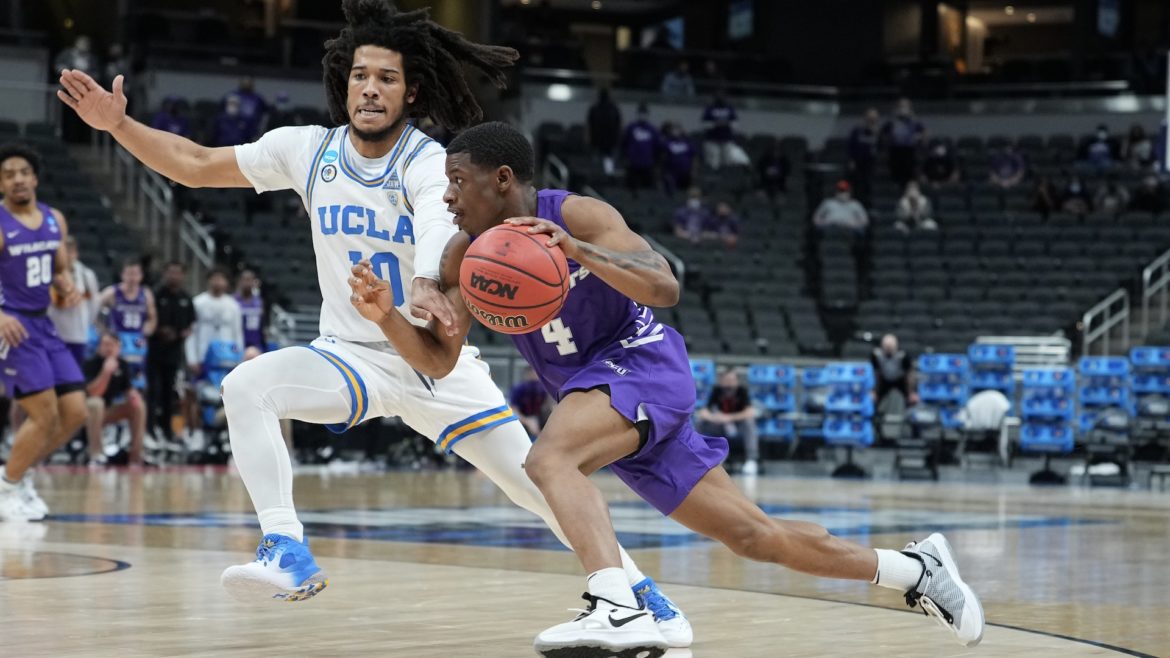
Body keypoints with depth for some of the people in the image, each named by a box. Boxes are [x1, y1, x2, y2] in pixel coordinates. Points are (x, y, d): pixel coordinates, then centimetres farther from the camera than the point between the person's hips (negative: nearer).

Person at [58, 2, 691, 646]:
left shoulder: (430, 164, -17)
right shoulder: (308, 149, -3)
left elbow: (437, 229, -41)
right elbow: (195, 165, 5)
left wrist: (427, 285, -64)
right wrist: (120, 124, -10)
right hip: (349, 356, 3)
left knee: (539, 485, -6)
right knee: (246, 386, -27)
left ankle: (637, 589, 16)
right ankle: (288, 553, -27)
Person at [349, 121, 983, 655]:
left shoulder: (576, 215, -17)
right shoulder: (464, 255, 1)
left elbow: (665, 287, -27)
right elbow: (439, 359, 0)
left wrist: (579, 251, -40)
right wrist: (386, 316, -19)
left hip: (644, 365, -7)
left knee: (548, 459, -35)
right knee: (752, 536, 9)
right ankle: (915, 568, 24)